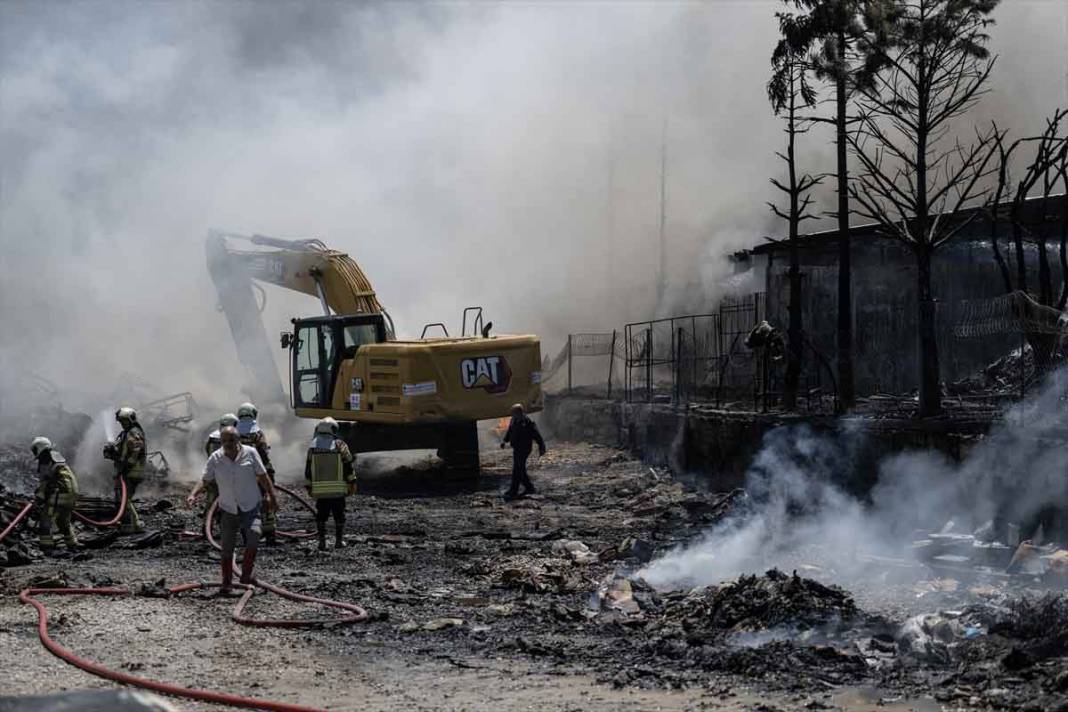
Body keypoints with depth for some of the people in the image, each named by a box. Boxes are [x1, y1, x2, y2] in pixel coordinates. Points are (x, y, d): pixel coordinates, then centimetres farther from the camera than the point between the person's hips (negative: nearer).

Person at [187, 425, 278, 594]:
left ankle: (246, 574, -6)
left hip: (250, 508, -2)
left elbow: (263, 476, 2)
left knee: (253, 538, -24)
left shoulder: (250, 453, -6)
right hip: (228, 510, 2)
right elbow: (205, 480, -5)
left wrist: (271, 496, 3)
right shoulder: (215, 458, -5)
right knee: (227, 549, 6)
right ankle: (227, 583, 19)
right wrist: (193, 495, -22)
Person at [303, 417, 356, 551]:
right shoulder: (340, 445, -2)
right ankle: (339, 540, 11)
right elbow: (348, 466, -3)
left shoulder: (313, 447, 5)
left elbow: (308, 469, 7)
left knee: (321, 515, 10)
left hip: (319, 489, 2)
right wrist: (352, 483, 5)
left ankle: (322, 540, 4)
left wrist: (308, 487, 15)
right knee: (339, 515, 9)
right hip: (338, 489, -2)